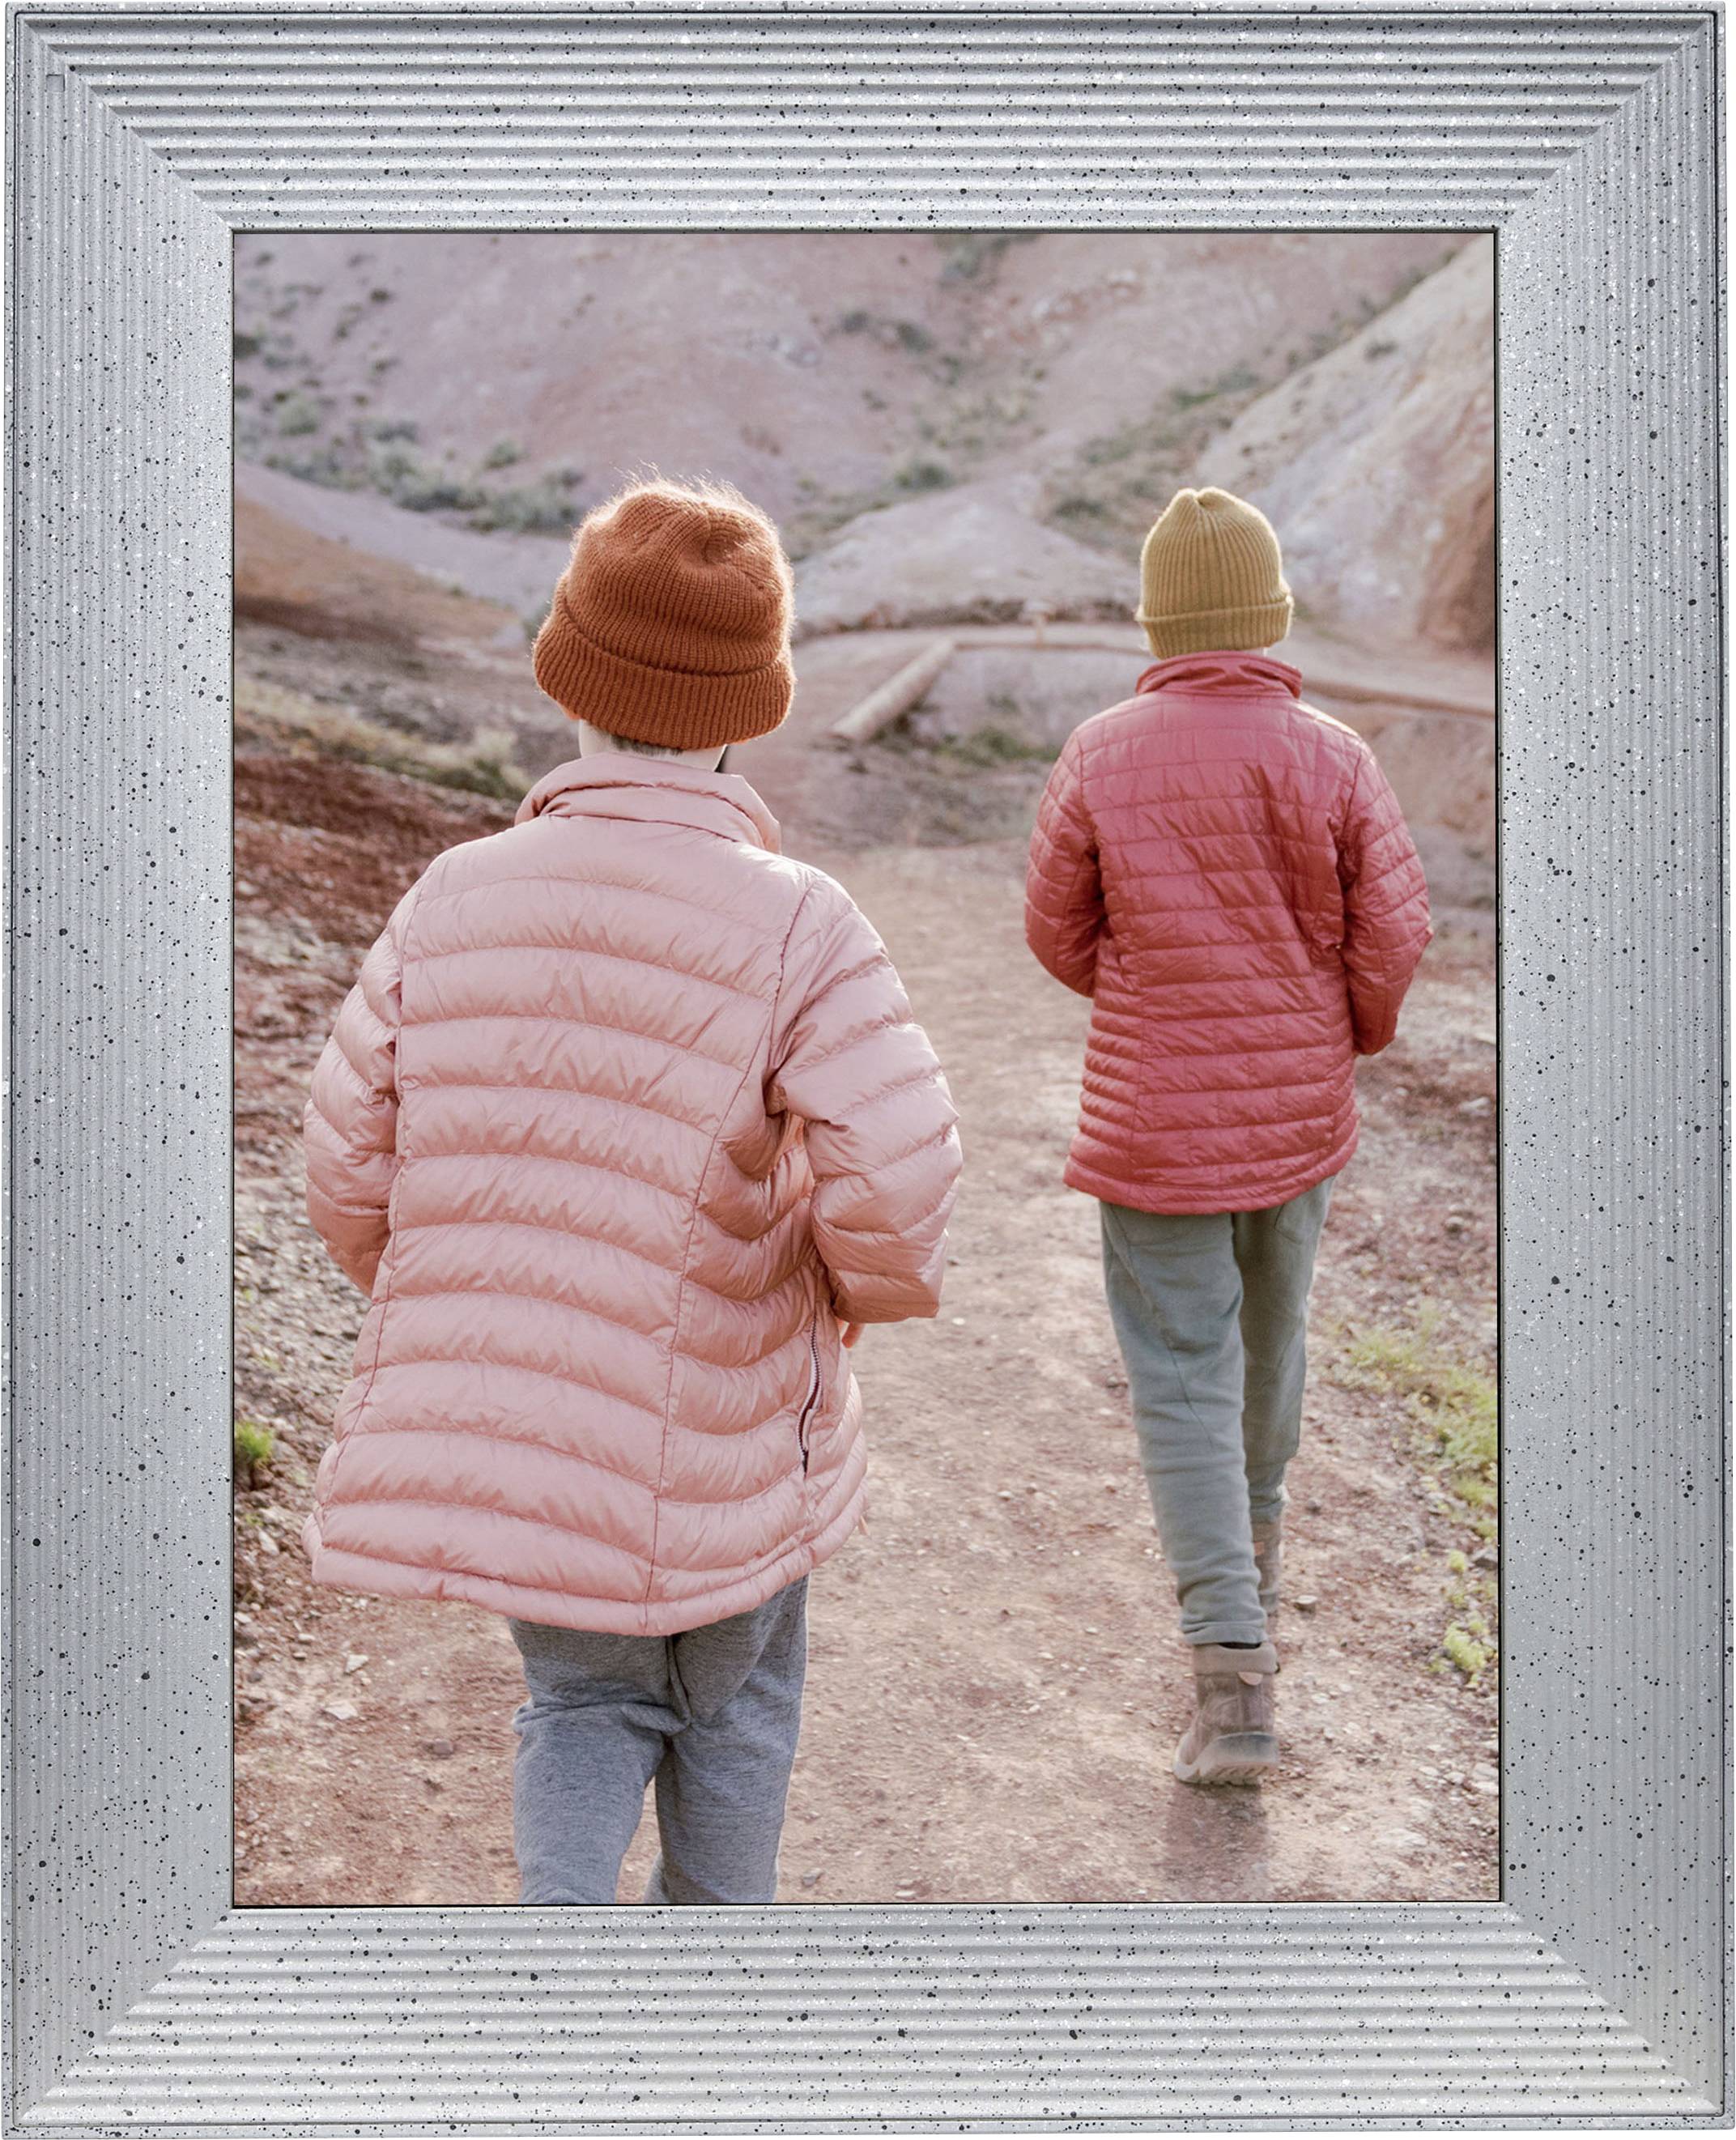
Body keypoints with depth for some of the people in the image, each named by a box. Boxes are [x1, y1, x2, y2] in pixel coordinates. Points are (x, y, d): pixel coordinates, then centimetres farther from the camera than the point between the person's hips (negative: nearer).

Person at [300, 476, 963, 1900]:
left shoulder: (456, 899, -9)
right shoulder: (795, 927, -18)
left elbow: (352, 1158, -4)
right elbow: (897, 1176, -24)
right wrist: (869, 1283, 0)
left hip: (504, 1428, 2)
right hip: (720, 1431, -2)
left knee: (587, 1702, 25)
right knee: (731, 1707, 25)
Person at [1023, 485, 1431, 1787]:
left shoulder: (1101, 759, -11)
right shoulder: (1333, 761, -10)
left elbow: (1059, 932, -3)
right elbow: (1394, 937, -7)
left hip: (1156, 1121, -2)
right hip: (1299, 1115, 3)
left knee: (1182, 1382, 3)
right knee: (1270, 1329, 25)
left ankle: (1236, 1676, -3)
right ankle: (1252, 1545, 49)